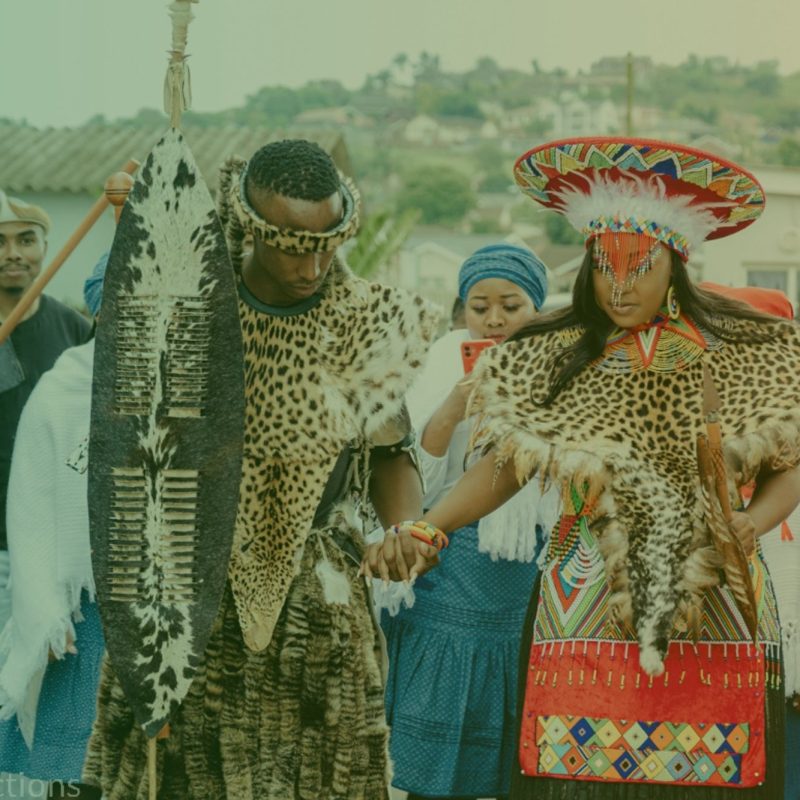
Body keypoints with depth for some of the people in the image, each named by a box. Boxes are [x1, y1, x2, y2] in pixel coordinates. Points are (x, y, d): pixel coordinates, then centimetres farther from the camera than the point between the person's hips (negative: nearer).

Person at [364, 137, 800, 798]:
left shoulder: (745, 355, 2)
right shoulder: (555, 361, 3)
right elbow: (503, 466, 4)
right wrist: (426, 529, -11)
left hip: (716, 615, 0)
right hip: (587, 621, 0)